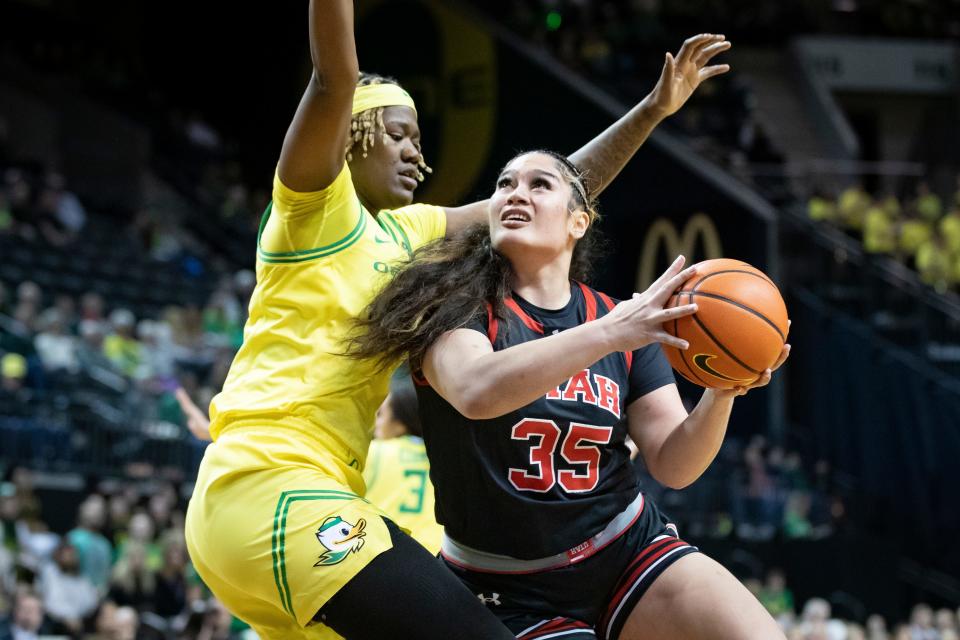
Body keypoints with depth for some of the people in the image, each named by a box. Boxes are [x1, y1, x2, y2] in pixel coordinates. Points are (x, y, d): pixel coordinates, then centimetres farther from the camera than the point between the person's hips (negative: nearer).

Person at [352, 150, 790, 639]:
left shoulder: (624, 322, 4)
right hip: (511, 593, -3)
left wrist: (723, 390, -19)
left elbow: (673, 464, 0)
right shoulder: (457, 304, -7)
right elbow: (474, 390, -30)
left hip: (627, 552, 3)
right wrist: (609, 333, -36)